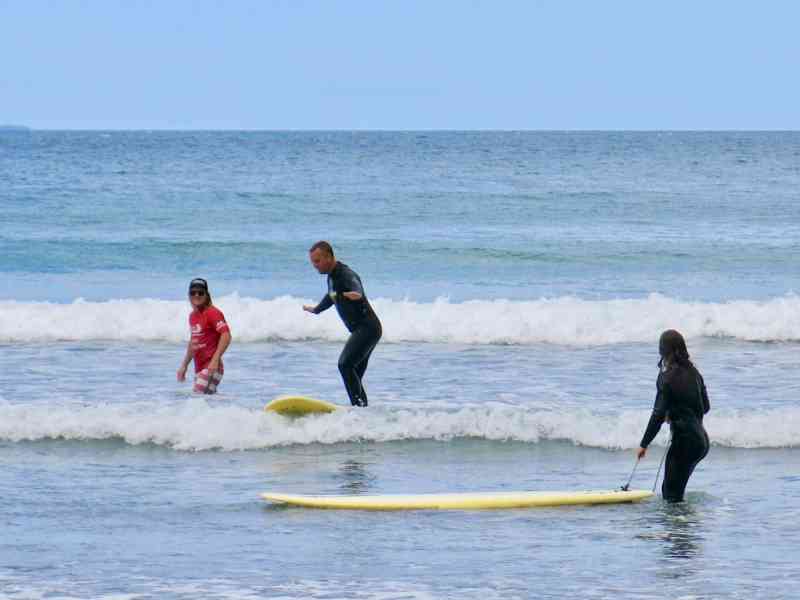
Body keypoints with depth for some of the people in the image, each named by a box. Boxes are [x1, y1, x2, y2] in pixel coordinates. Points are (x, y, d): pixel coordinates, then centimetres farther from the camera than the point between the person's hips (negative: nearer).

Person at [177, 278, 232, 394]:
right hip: (199, 368, 9)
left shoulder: (212, 313, -11)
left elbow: (226, 335, -21)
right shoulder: (193, 315, 15)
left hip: (211, 367, -9)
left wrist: (215, 360, -27)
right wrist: (184, 366, 26)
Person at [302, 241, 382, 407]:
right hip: (360, 330, 10)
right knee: (355, 375, 8)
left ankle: (359, 405, -27)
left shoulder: (346, 274, -16)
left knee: (345, 364, -23)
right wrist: (316, 309, 54)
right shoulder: (332, 277, 14)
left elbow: (356, 287, -39)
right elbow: (331, 297, 35)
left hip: (368, 328, -10)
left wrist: (356, 294, -64)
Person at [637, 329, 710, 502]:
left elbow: (659, 415, -15)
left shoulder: (667, 377, -13)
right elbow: (705, 407, 17)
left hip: (684, 441, -8)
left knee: (672, 494, -1)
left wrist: (644, 444, -9)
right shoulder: (693, 373, 9)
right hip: (701, 439, 8)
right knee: (672, 489, 19)